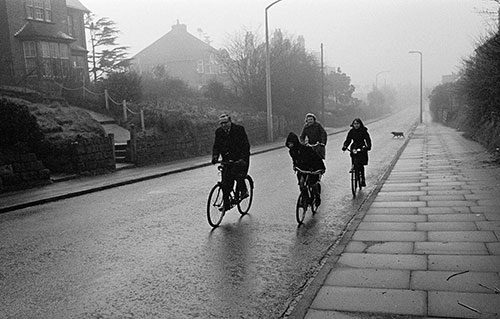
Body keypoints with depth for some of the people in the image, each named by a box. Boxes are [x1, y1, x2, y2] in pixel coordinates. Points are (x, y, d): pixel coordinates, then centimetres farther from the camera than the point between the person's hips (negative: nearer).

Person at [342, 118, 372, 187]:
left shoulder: (364, 131, -4)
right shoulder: (351, 131, 5)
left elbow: (368, 140, -8)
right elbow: (348, 140, 6)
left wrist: (368, 147, -26)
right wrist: (344, 146, -12)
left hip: (362, 149, -3)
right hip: (354, 149, 3)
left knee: (361, 165, -6)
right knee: (354, 164, -13)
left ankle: (363, 179, 4)